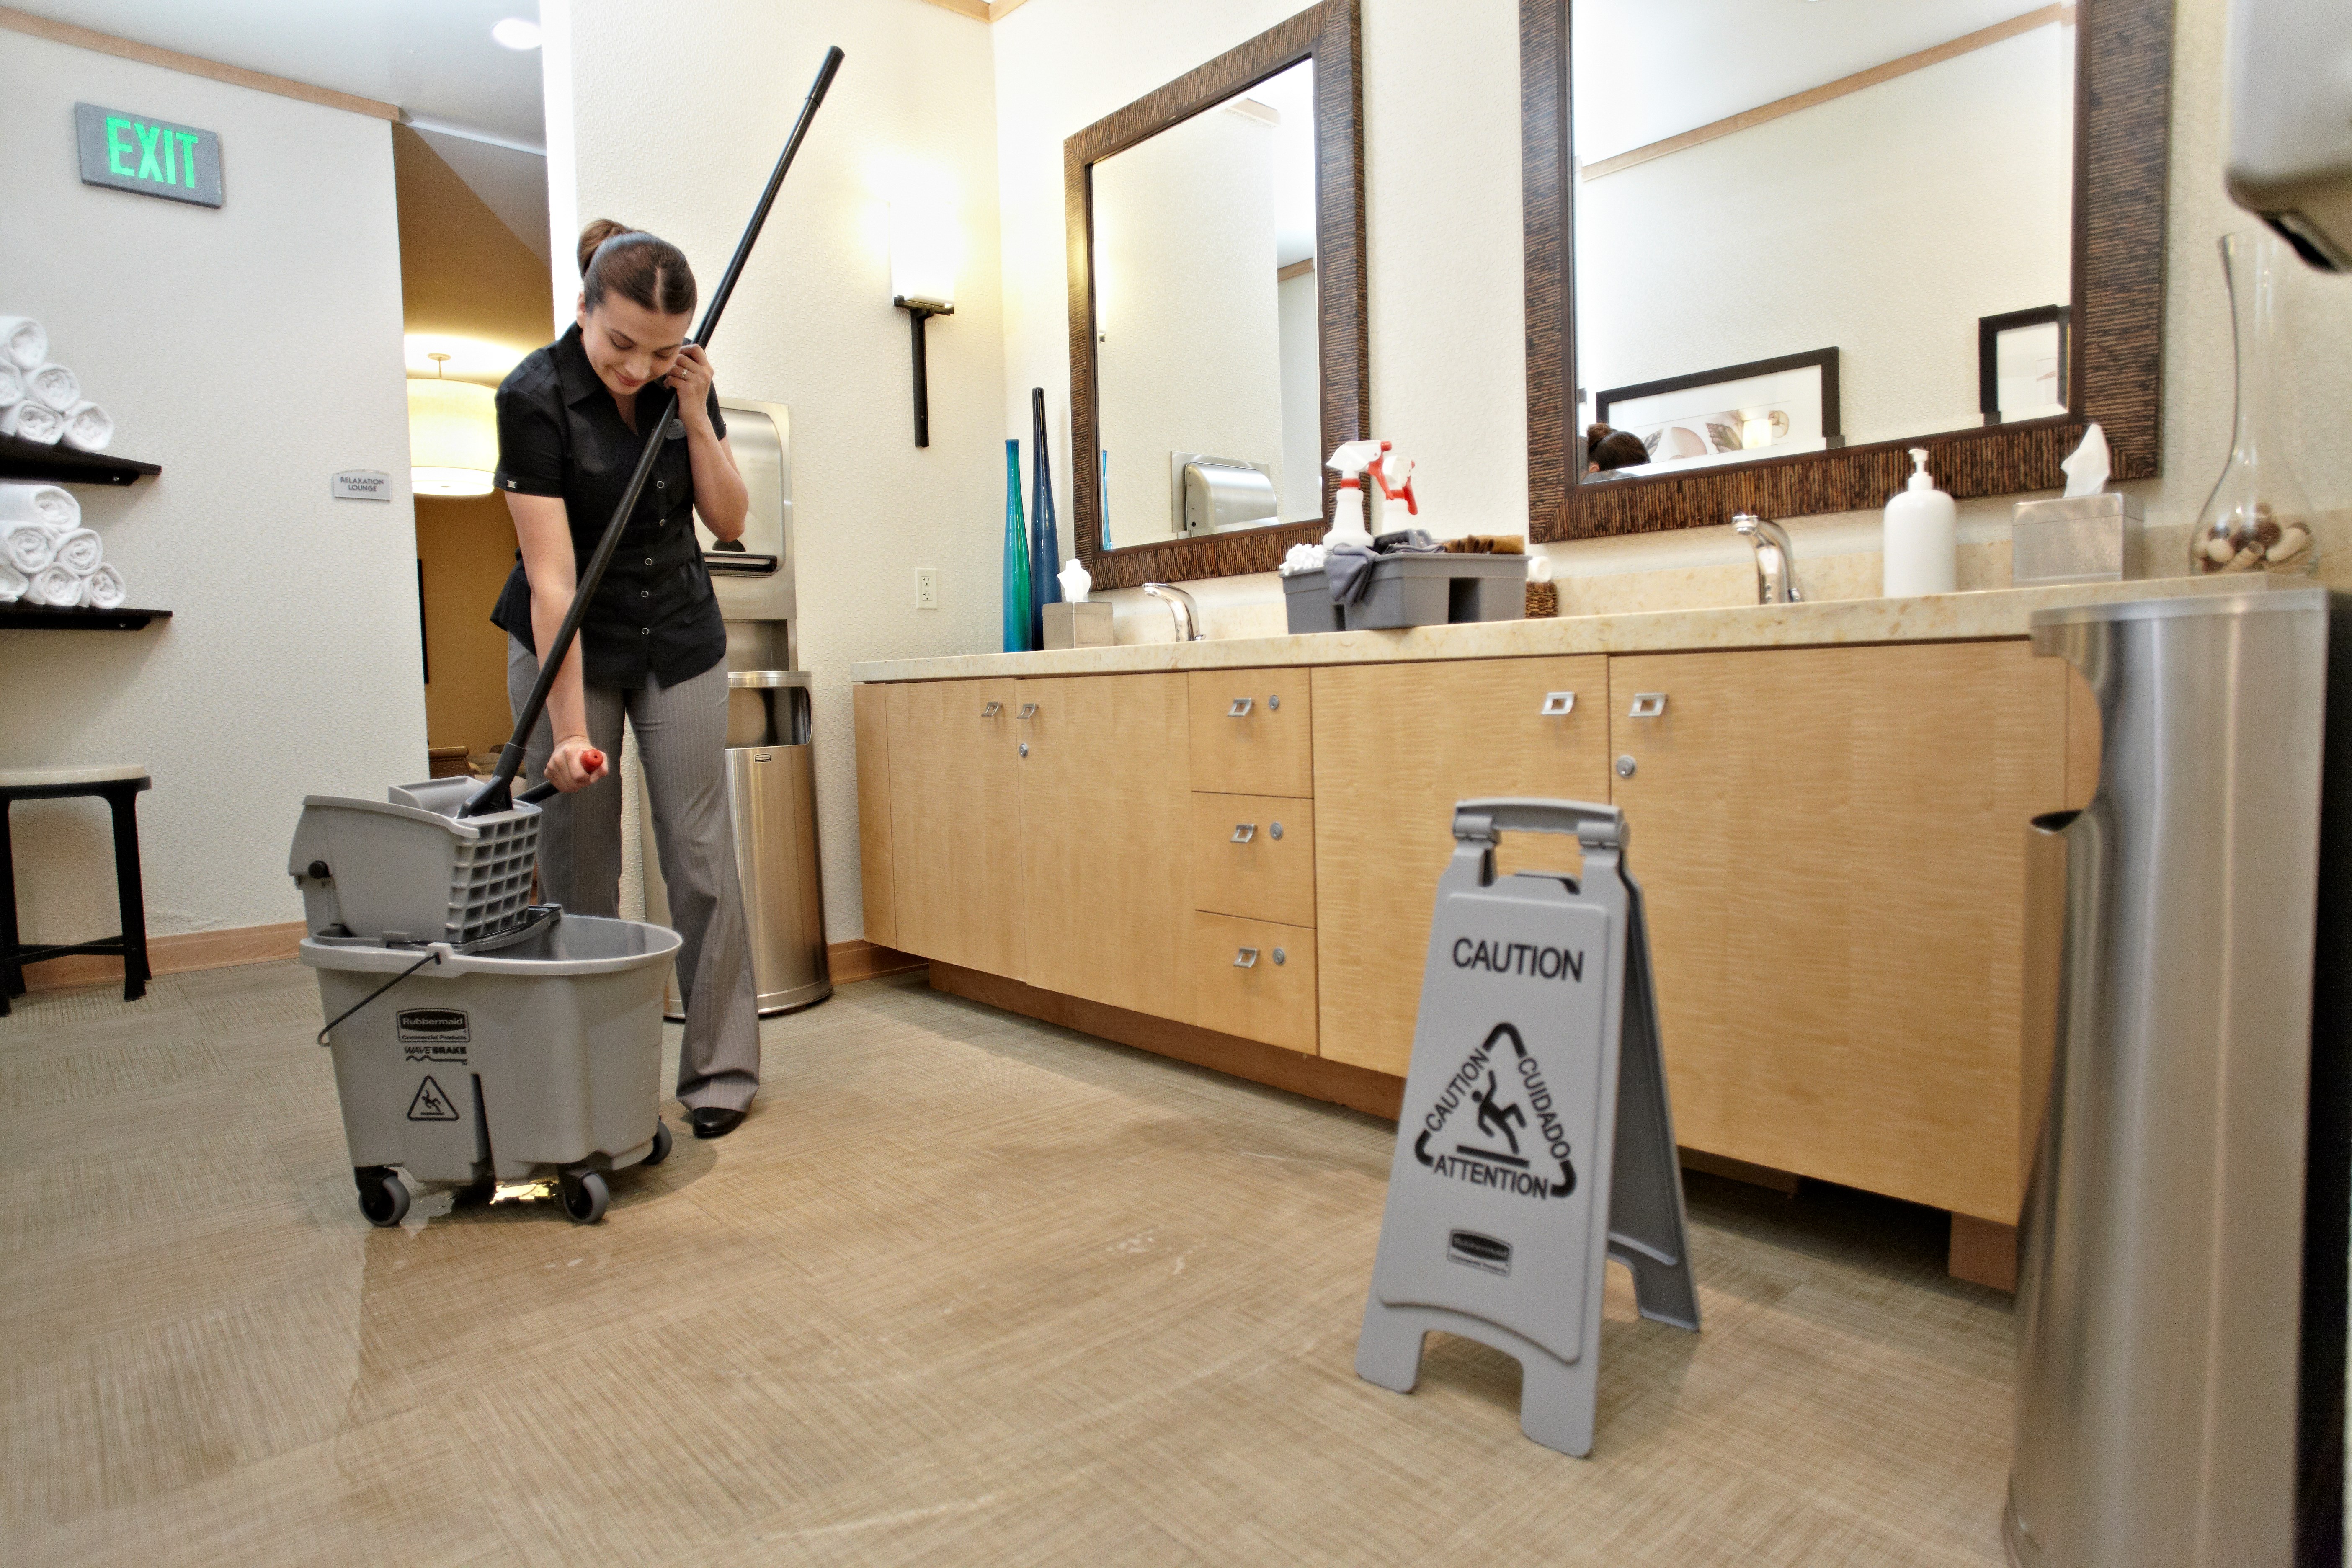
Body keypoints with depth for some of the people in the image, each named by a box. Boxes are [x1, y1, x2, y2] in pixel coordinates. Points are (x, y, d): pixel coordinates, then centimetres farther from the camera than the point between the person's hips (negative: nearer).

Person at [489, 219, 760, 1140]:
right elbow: (552, 575, -24)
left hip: (680, 640, 3)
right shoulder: (535, 396, -19)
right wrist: (569, 730, -28)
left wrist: (694, 416, -16)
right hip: (566, 646, -3)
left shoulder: (682, 381, -5)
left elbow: (730, 522, -3)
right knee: (579, 866, 1)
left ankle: (721, 1068, 7)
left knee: (699, 851, -2)